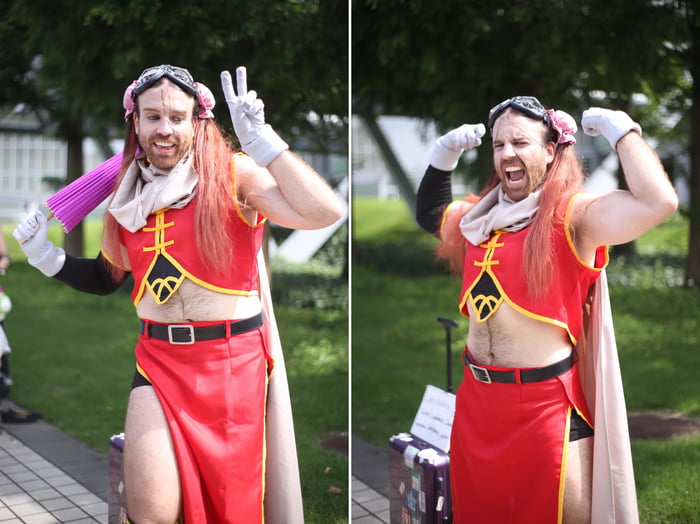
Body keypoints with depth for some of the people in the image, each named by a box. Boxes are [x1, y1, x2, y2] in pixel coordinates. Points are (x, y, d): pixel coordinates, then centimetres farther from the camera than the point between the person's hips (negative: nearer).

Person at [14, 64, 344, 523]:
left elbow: (325, 213, -25)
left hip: (232, 359, -3)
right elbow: (107, 277, 25)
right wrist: (50, 259, 9)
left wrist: (260, 139, -24)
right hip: (158, 359, 4)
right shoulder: (129, 193, 8)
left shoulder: (231, 174, -8)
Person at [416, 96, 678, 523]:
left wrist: (620, 129, -18)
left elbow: (659, 203, -27)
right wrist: (445, 152, 19)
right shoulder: (481, 215, 11)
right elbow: (429, 213, 32)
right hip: (476, 398, 7)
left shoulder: (573, 215, -11)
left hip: (546, 403, -7)